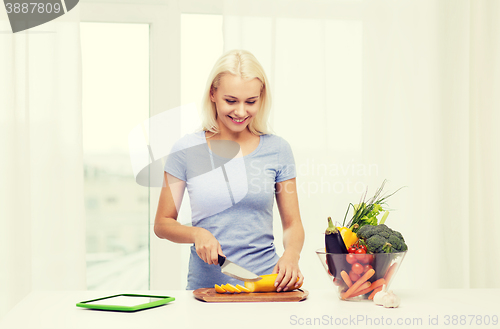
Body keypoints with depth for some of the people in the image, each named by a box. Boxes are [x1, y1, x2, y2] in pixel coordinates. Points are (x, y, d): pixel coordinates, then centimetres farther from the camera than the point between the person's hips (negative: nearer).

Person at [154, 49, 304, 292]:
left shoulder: (277, 149, 6)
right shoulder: (186, 150, 3)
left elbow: (292, 223, 11)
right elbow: (162, 224, 9)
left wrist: (291, 255, -9)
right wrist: (197, 234, -10)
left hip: (266, 284, 1)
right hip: (205, 286, 0)